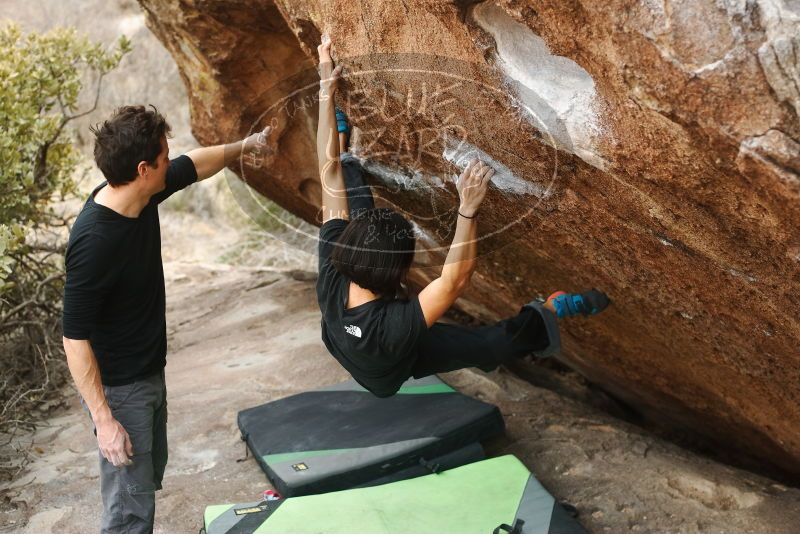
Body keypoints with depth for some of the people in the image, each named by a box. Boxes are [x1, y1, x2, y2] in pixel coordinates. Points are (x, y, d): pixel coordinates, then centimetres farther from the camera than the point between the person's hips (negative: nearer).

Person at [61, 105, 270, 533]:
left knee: (149, 477, 23)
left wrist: (244, 146, 29)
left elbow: (194, 164, 15)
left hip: (150, 374, 9)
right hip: (119, 389, -9)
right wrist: (104, 420, -25)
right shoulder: (93, 241, -30)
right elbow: (75, 338, -26)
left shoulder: (142, 195, -6)